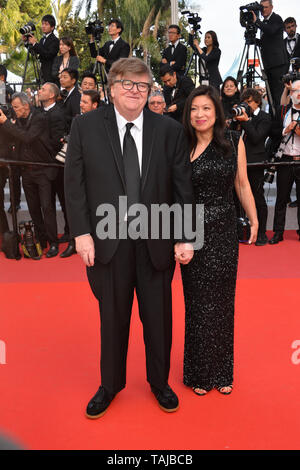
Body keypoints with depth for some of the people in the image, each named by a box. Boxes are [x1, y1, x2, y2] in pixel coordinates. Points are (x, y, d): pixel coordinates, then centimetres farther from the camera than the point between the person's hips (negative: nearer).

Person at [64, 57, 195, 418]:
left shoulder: (170, 130, 0)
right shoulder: (85, 126, -1)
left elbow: (182, 187, -1)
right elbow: (74, 182, -2)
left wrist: (184, 237, -5)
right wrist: (81, 232, -9)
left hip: (156, 239, 1)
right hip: (108, 240, 0)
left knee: (158, 316, 13)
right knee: (112, 317, 14)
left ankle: (159, 381, 38)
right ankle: (110, 384, 37)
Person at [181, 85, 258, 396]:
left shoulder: (234, 141, 1)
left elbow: (242, 184, 8)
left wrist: (254, 220, 10)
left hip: (224, 231, 2)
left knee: (223, 300, 12)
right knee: (198, 302, 8)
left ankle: (222, 371, 32)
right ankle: (199, 372, 28)